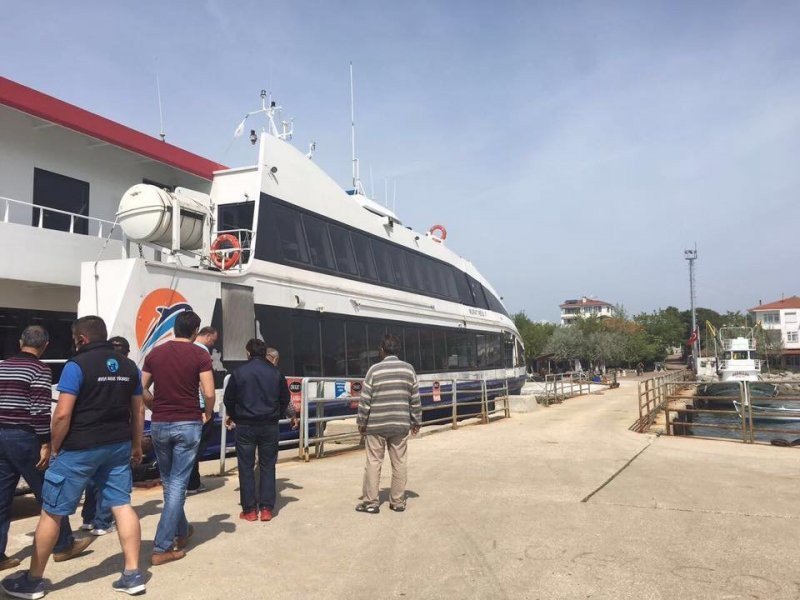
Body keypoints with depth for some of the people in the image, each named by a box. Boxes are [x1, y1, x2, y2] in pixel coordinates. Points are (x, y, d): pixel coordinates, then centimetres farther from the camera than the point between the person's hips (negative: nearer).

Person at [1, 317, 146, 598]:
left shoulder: (77, 365, -12)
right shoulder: (128, 366, 7)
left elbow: (63, 414, -17)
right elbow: (137, 411, 10)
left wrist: (55, 448, -3)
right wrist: (136, 446, 19)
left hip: (80, 448, -6)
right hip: (118, 446, 6)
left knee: (51, 512, 9)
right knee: (122, 505, 8)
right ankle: (133, 574, 9)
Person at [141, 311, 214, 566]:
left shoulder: (155, 353, 5)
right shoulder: (200, 355, -7)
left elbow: (141, 390, 9)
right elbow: (209, 393, -13)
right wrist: (207, 415, 5)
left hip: (159, 425, 4)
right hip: (188, 424, -4)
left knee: (168, 482, 20)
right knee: (178, 484, 1)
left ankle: (181, 531, 36)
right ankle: (161, 548, 1)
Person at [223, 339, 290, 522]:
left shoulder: (239, 372, -4)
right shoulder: (276, 373, 2)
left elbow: (228, 399, 1)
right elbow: (285, 398, 8)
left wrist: (234, 416, 17)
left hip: (245, 426, -2)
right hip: (270, 426, 2)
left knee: (246, 467, 6)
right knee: (268, 466, 9)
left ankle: (249, 510, 9)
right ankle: (266, 509, 8)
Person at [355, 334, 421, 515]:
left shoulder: (375, 369, -6)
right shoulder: (409, 369, 2)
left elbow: (365, 399, -7)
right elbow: (415, 399, 3)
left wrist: (362, 422, 2)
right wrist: (416, 421, 11)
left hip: (376, 424, -2)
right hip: (400, 424, 2)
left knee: (373, 463, 5)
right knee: (399, 462, 8)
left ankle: (371, 502, 9)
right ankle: (398, 502, 14)